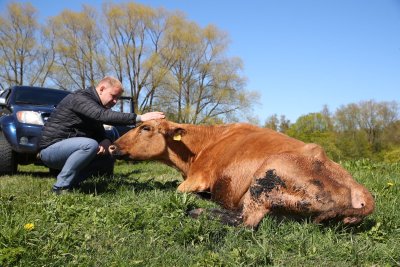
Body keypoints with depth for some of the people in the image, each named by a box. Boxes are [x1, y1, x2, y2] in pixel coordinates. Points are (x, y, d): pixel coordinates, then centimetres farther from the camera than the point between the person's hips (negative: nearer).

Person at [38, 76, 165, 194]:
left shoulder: (96, 106, 13)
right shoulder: (80, 98, -17)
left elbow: (101, 135, 10)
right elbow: (103, 115, -35)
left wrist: (105, 143, -16)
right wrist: (139, 118, -39)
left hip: (67, 148, 9)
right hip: (51, 148, -9)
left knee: (108, 158, 6)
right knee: (90, 144, -33)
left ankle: (70, 183, 0)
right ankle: (61, 187, -21)